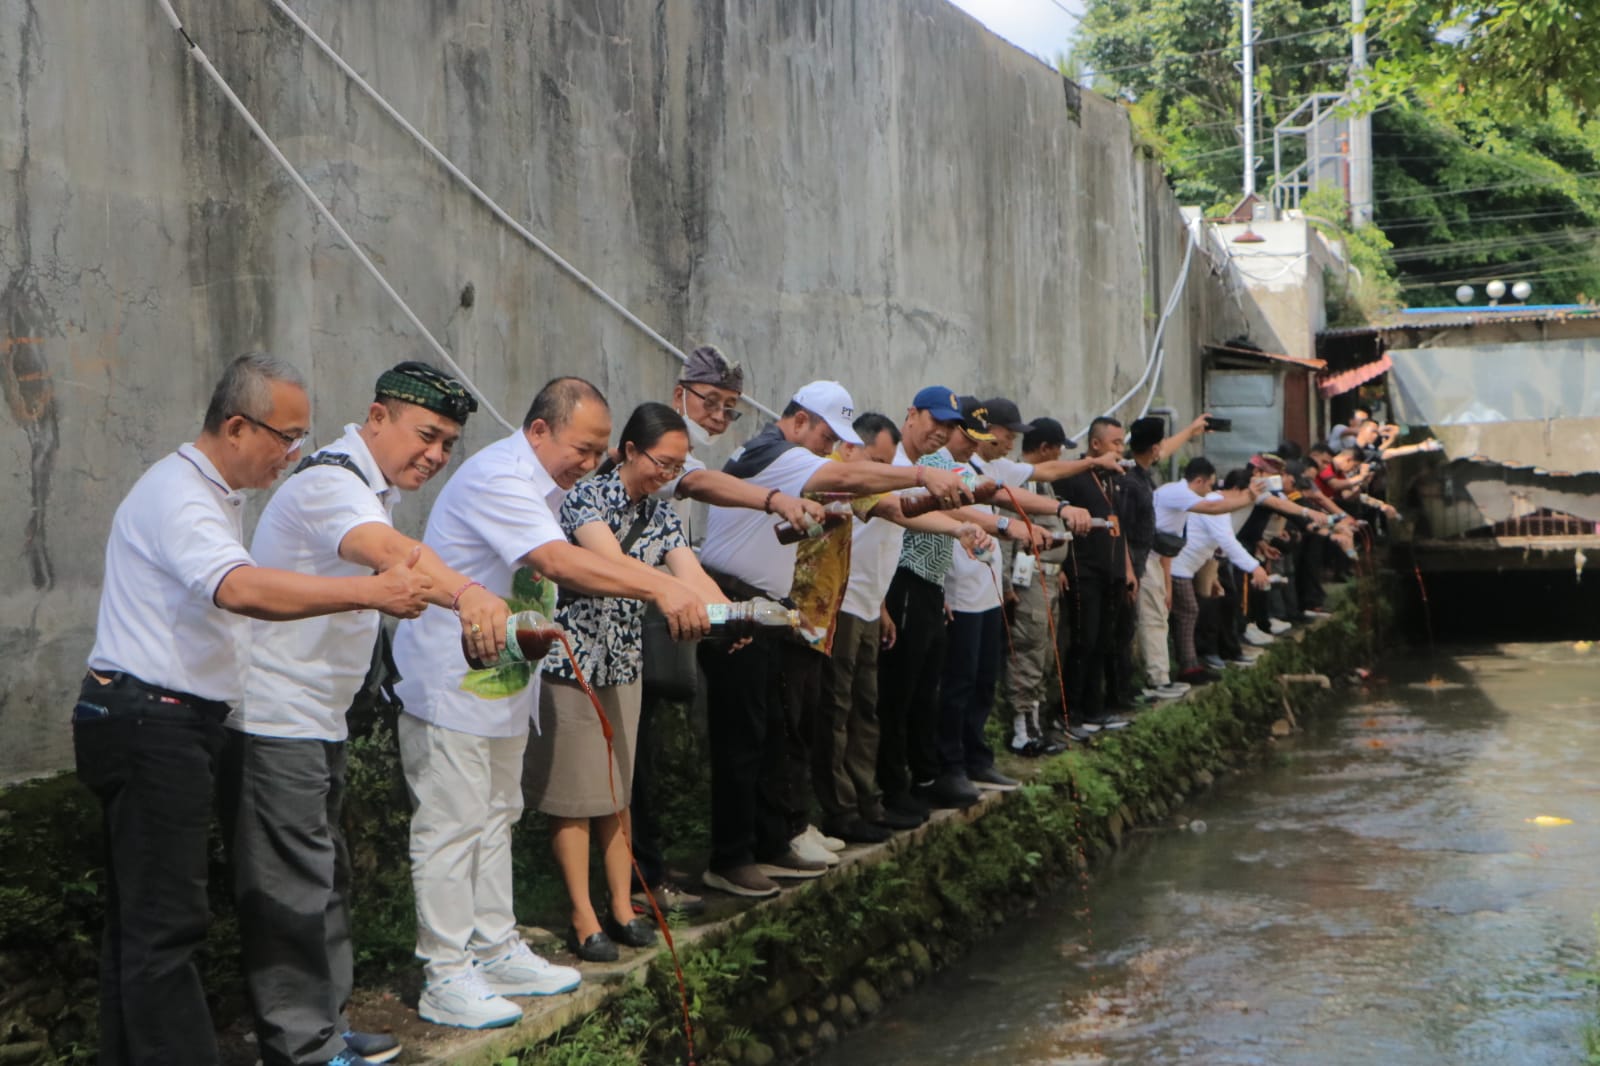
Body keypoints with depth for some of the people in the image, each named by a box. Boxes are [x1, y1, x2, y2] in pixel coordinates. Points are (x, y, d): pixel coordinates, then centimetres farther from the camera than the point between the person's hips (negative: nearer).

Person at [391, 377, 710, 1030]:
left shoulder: (542, 486, 13)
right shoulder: (498, 480, -23)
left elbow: (574, 568, 9)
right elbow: (560, 563, -35)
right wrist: (660, 588, -40)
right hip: (450, 677, -11)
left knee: (496, 817, 16)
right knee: (452, 825, -5)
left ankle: (497, 952, 26)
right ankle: (445, 978, 1)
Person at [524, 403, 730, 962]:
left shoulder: (662, 517, 6)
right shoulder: (587, 497, -15)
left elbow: (692, 576, -6)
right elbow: (611, 564, -30)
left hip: (622, 663, 7)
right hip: (568, 657, -7)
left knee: (618, 790, 11)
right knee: (574, 794, 0)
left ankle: (622, 906, 19)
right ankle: (584, 918, 6)